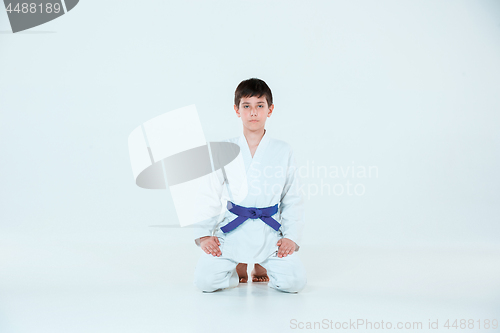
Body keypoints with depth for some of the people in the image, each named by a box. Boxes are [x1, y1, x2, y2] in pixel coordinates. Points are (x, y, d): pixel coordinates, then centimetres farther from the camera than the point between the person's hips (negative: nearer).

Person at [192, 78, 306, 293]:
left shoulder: (283, 151, 2)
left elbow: (293, 199, 6)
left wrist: (291, 237, -4)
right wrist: (204, 235, -3)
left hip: (269, 233, 0)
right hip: (232, 232, 0)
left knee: (294, 281, -16)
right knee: (204, 280, -17)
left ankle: (262, 267, 18)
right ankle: (238, 270, 18)